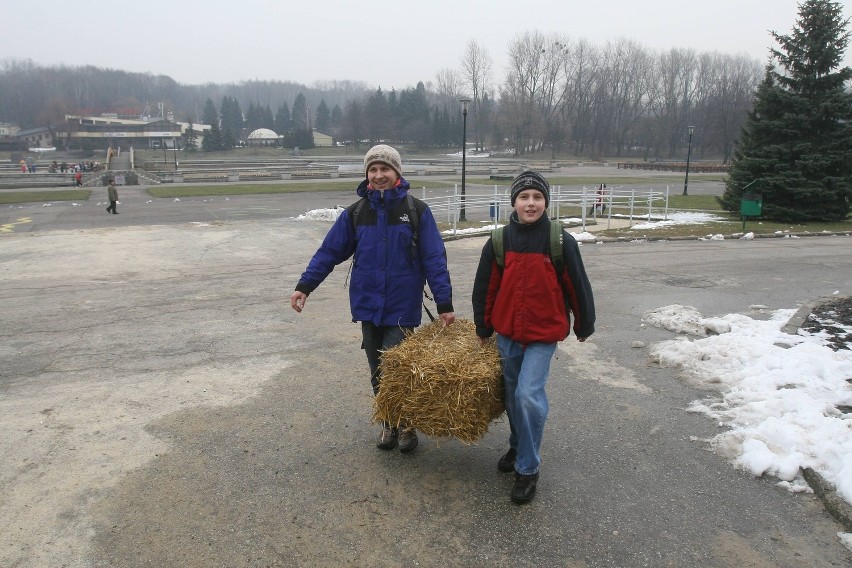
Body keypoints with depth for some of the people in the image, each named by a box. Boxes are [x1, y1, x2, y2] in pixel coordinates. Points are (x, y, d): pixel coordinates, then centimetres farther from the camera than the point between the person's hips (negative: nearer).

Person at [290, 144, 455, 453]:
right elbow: (329, 252, 4)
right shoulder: (356, 212, 3)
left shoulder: (417, 210, -5)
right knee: (377, 371, 11)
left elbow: (435, 259, -7)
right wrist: (304, 286, -5)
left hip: (402, 308, -3)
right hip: (368, 306, 3)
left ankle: (406, 424, 20)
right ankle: (389, 422, 31)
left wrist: (444, 304, -11)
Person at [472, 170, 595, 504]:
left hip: (544, 332, -3)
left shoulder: (561, 242, -12)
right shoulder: (499, 241, -5)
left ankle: (528, 468, 5)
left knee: (529, 395, -13)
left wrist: (584, 326, 8)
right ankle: (517, 446, 41)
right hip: (507, 332, 4)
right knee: (512, 394, 16)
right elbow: (485, 288, 5)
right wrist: (483, 329, 11)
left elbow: (577, 286, -1)